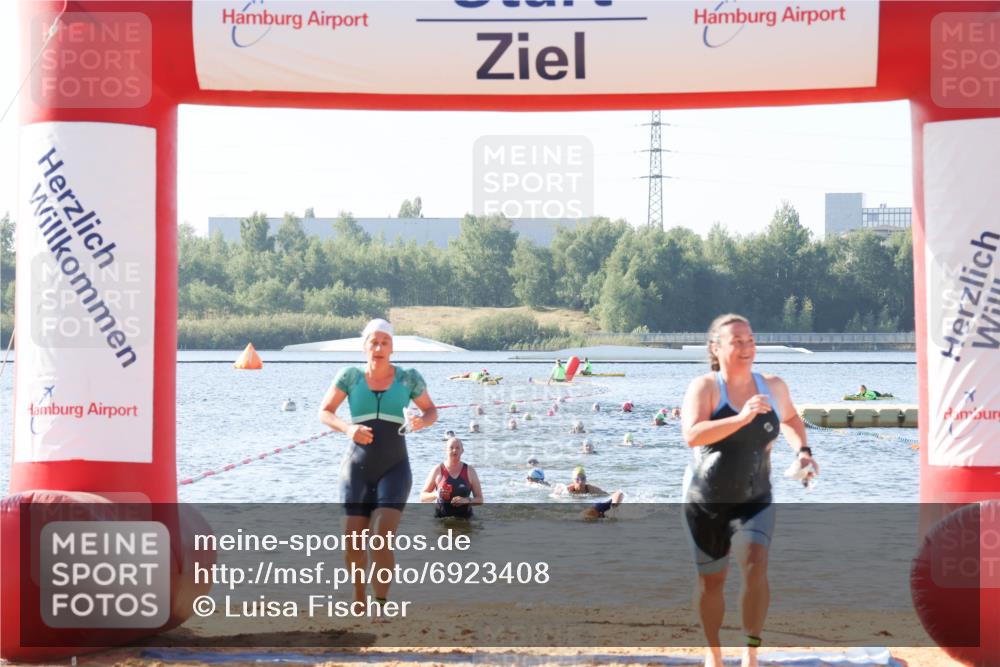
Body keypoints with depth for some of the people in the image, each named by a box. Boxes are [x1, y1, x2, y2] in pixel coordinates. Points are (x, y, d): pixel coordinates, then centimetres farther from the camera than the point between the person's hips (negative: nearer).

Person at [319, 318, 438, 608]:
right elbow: (324, 412, 4)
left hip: (394, 468, -1)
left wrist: (422, 421, -11)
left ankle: (380, 604, -8)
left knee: (382, 538, -17)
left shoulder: (408, 379, 2)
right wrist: (347, 428, -16)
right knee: (354, 542, 0)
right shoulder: (351, 376, 1)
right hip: (357, 468, 1)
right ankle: (359, 598, 25)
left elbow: (431, 410, 13)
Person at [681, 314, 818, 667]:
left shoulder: (773, 386, -1)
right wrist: (741, 418, -41)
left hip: (755, 500, 2)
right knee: (711, 581, 11)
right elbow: (692, 435, -33)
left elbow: (790, 418, 22)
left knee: (755, 564, -21)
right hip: (706, 501, -2)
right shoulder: (705, 387, -15)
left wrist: (802, 449, 4)